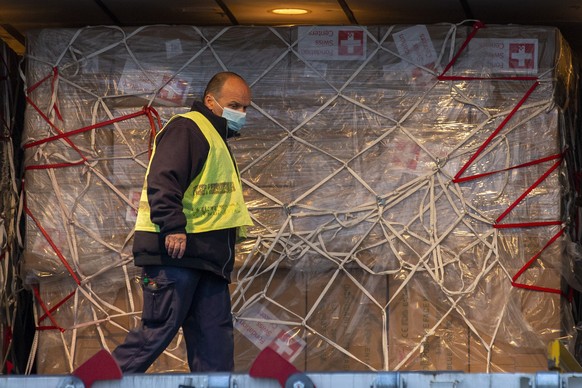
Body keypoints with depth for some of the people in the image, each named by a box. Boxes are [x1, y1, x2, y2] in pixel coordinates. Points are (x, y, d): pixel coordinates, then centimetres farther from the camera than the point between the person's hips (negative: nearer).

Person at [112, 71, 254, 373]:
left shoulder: (217, 139, 27)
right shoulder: (187, 128, -6)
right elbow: (162, 181, -20)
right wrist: (173, 227, -29)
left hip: (205, 256, 10)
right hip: (175, 250, -10)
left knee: (215, 336, 5)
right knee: (157, 332, -11)